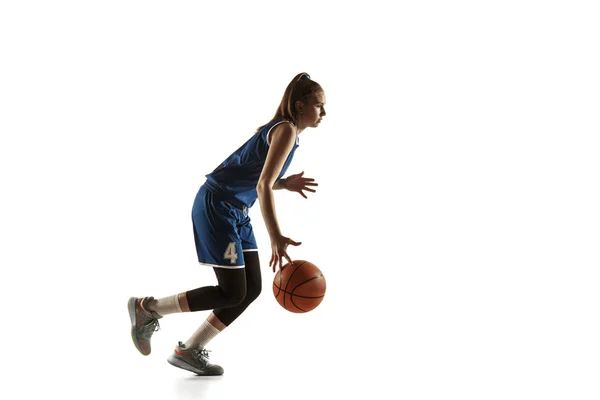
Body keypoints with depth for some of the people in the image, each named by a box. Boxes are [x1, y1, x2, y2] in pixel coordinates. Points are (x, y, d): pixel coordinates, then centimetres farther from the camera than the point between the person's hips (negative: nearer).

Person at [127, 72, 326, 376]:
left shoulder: (284, 131, 14)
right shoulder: (286, 130, -16)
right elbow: (263, 186, -26)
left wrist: (285, 184, 2)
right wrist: (276, 238, -33)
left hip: (236, 211, 10)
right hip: (216, 206, -10)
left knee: (252, 289, 6)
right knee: (232, 293, -8)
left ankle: (189, 351, 15)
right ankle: (147, 308, 5)